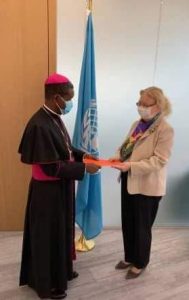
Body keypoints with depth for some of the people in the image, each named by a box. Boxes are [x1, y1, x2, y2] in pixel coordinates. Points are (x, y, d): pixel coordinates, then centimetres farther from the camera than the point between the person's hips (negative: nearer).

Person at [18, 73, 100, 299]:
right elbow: (51, 167, -26)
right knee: (48, 236, 10)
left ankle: (61, 271, 46)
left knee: (62, 231, 24)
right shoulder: (39, 125, -27)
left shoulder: (54, 118, 3)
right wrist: (84, 168, -21)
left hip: (61, 187, 9)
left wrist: (82, 155, 0)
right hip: (48, 191, -9)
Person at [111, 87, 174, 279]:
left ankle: (140, 263, 34)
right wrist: (119, 156, -8)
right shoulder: (137, 124, 8)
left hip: (147, 186, -7)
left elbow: (159, 160, -22)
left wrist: (131, 166, -29)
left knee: (142, 227, 11)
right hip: (129, 181, 7)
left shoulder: (165, 130, -16)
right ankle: (129, 257, 41)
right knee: (127, 224, 19)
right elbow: (126, 146, 14)